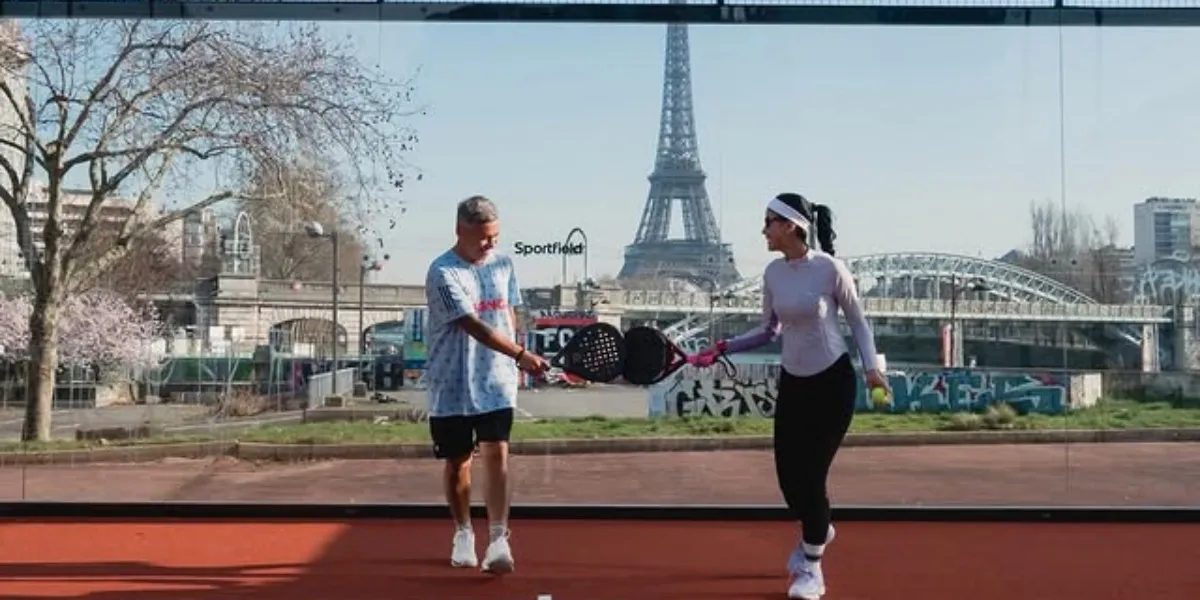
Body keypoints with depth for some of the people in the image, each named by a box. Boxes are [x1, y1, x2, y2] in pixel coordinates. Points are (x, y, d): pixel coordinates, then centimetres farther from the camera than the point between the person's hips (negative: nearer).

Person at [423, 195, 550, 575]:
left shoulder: (503, 265, 5)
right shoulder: (442, 273, -14)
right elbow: (475, 326, -24)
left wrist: (514, 362, 11)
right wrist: (520, 354, -34)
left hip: (496, 383, 3)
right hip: (452, 387, -2)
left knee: (496, 455, -11)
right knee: (457, 463, 10)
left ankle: (498, 541, -13)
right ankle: (463, 534, 29)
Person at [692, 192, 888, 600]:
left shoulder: (830, 268, -14)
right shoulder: (773, 272, 0)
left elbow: (858, 322, -3)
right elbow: (768, 331, 9)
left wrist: (871, 366, -16)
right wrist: (723, 348, -1)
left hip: (833, 381, -5)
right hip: (792, 381, 5)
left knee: (812, 474, -5)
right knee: (788, 473, 4)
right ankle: (816, 531, 38)